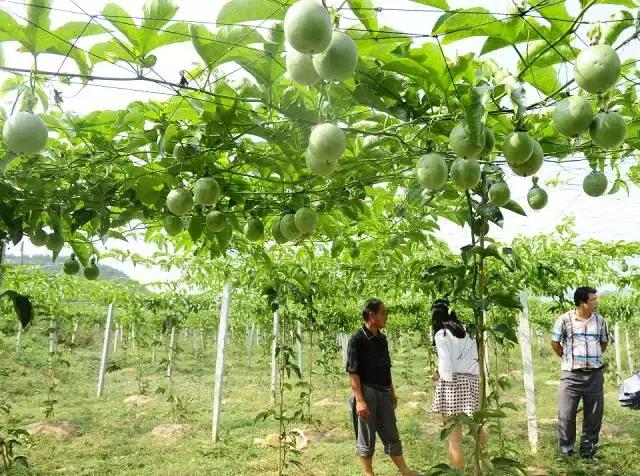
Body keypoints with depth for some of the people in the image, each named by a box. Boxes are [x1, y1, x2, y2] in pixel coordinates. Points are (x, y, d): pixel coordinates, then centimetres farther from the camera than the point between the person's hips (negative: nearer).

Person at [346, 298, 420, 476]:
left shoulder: (382, 339, 9)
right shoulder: (357, 340, -14)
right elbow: (353, 372, -16)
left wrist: (392, 393, 19)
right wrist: (360, 400, -21)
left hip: (383, 393, 7)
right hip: (366, 393, -7)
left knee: (391, 435, 13)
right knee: (366, 437, 6)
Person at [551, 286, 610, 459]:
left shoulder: (600, 320, 3)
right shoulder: (565, 319, -7)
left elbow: (604, 343, 18)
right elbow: (555, 343, 2)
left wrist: (593, 359, 13)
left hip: (595, 375, 3)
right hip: (571, 375, -3)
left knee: (594, 414, 8)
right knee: (566, 414, 0)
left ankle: (588, 449, 24)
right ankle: (565, 451, 14)